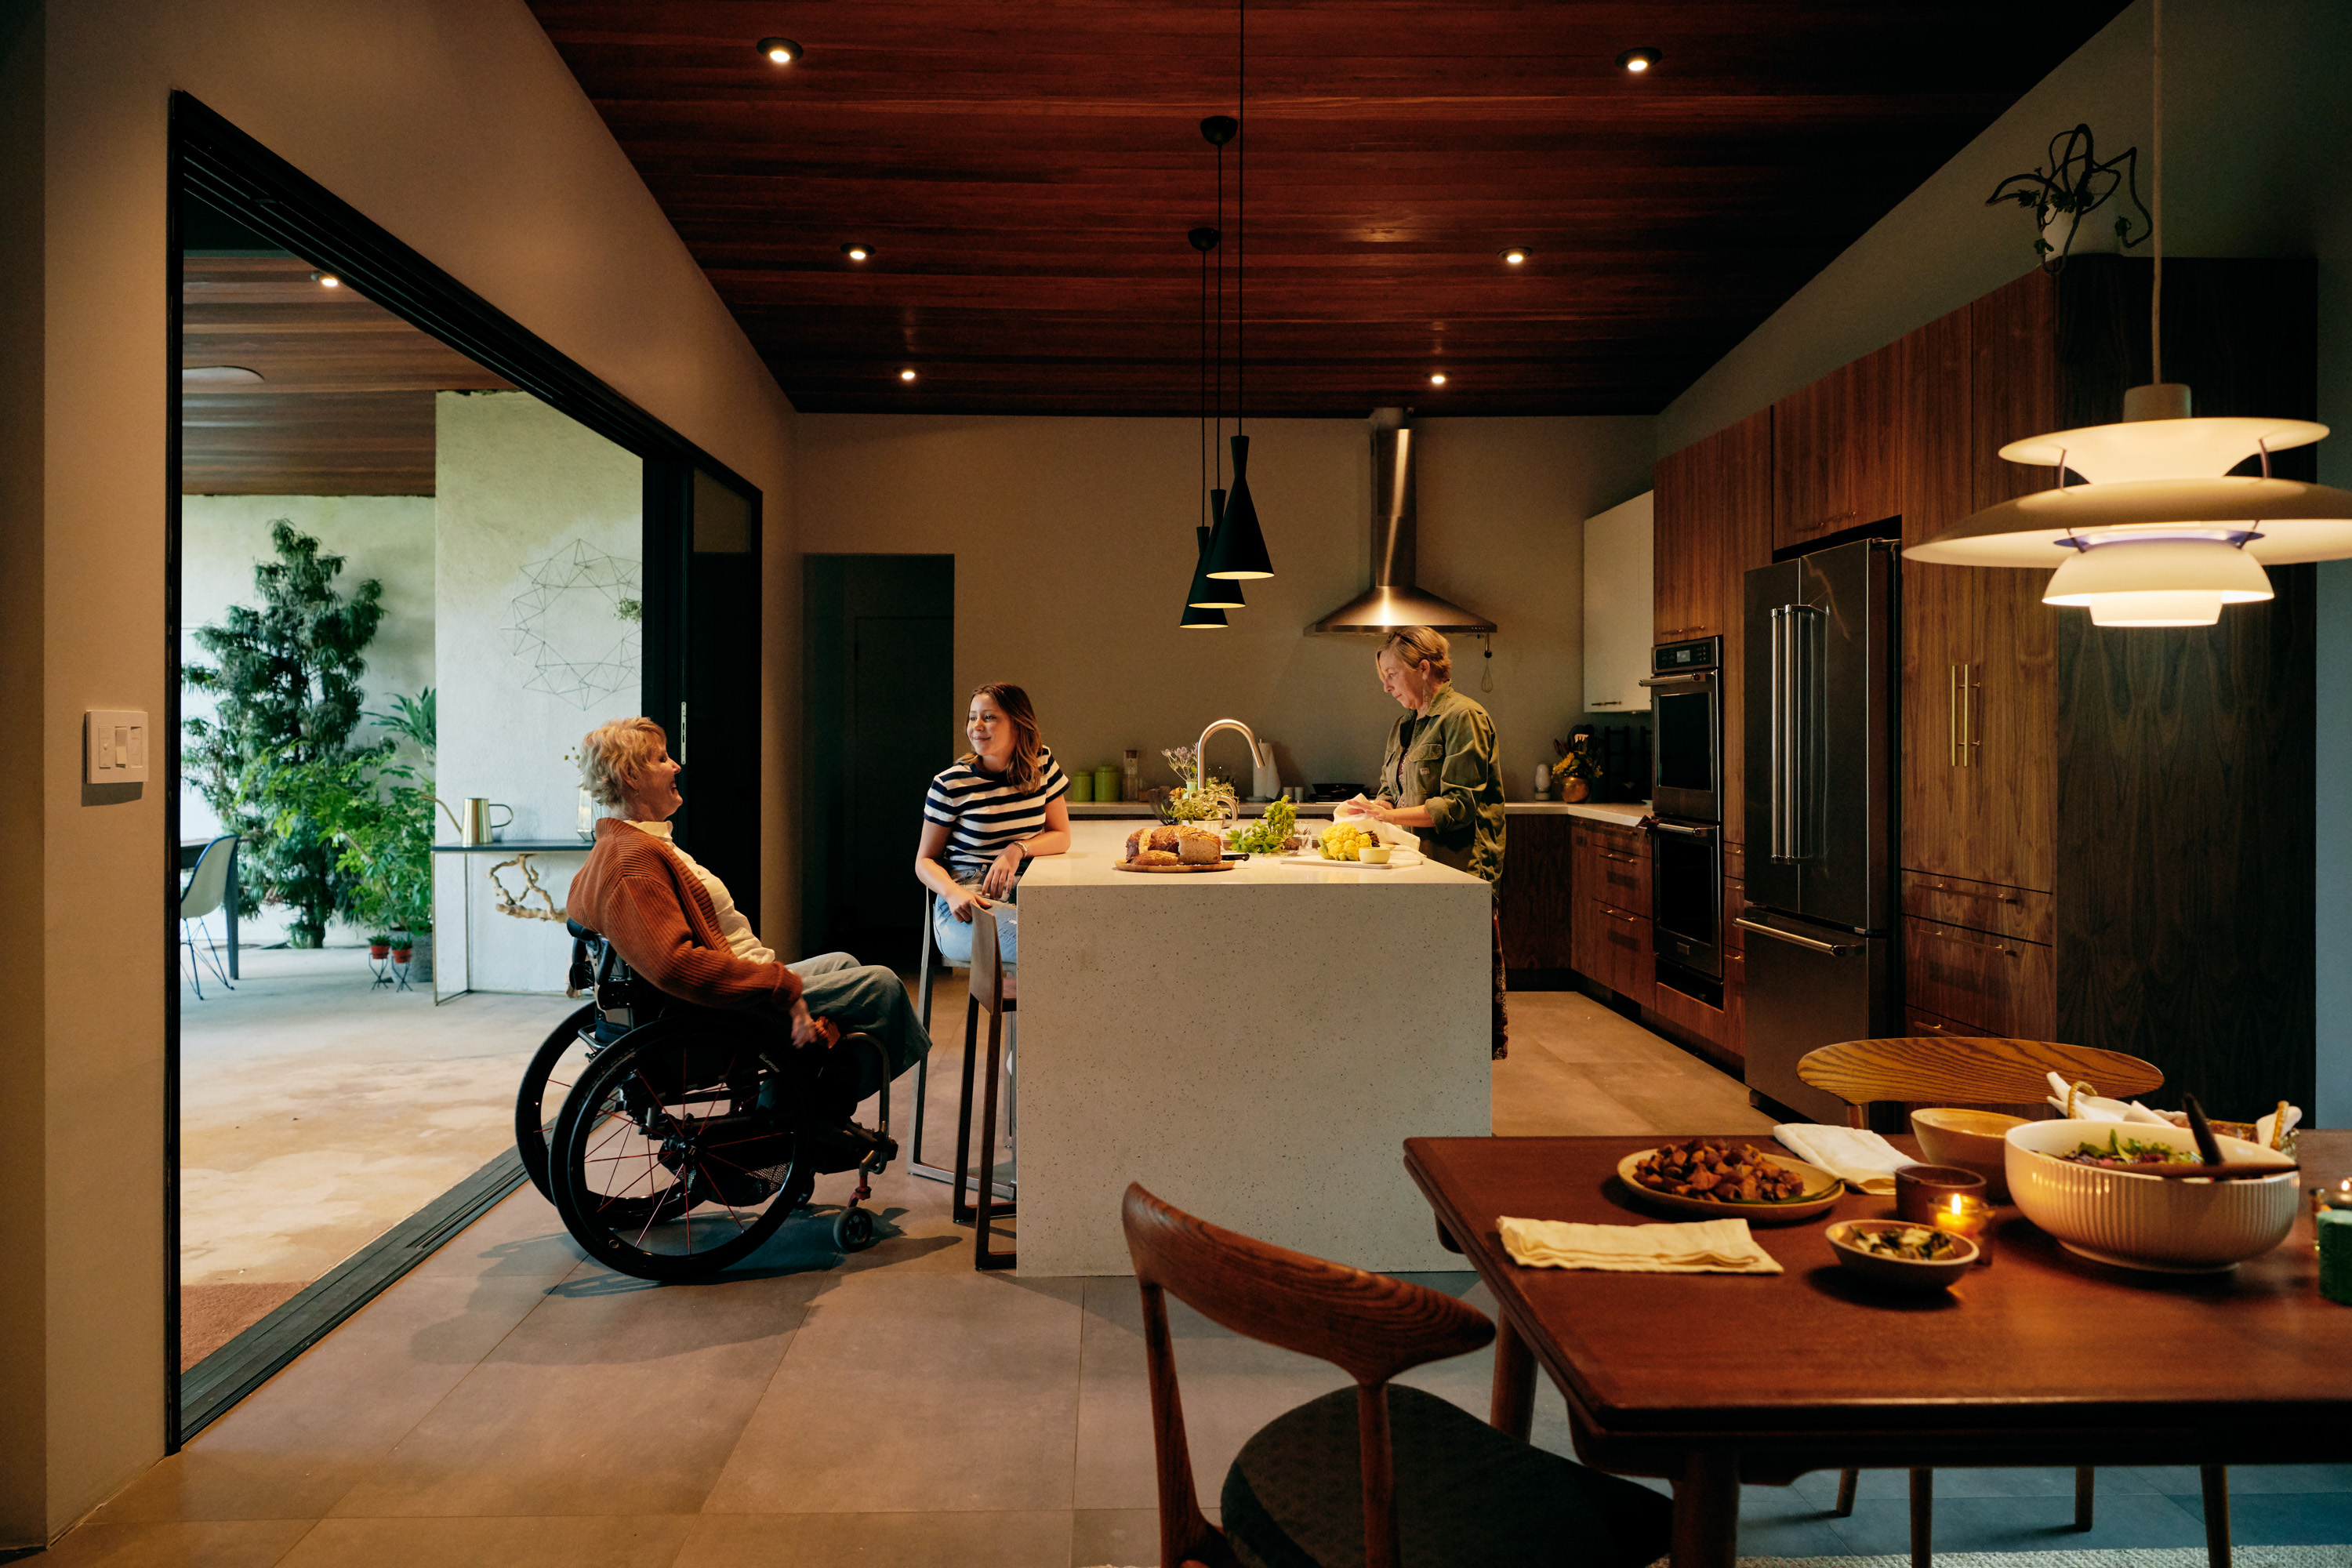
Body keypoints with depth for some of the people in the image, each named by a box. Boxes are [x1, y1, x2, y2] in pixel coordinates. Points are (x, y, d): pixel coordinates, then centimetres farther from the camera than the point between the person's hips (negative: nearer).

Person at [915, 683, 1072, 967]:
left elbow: (1061, 836, 11)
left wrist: (1017, 850, -10)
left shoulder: (1042, 765, 6)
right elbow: (925, 860, 2)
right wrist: (952, 892, -21)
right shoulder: (950, 785, -4)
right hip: (963, 908, -4)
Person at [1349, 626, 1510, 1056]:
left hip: (1462, 862, -7)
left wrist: (1393, 815, -20)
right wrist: (1372, 808, 2)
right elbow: (1393, 792, 24)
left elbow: (1459, 806, -14)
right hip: (1420, 860, 8)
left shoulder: (1464, 717, -8)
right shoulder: (1405, 726, 19)